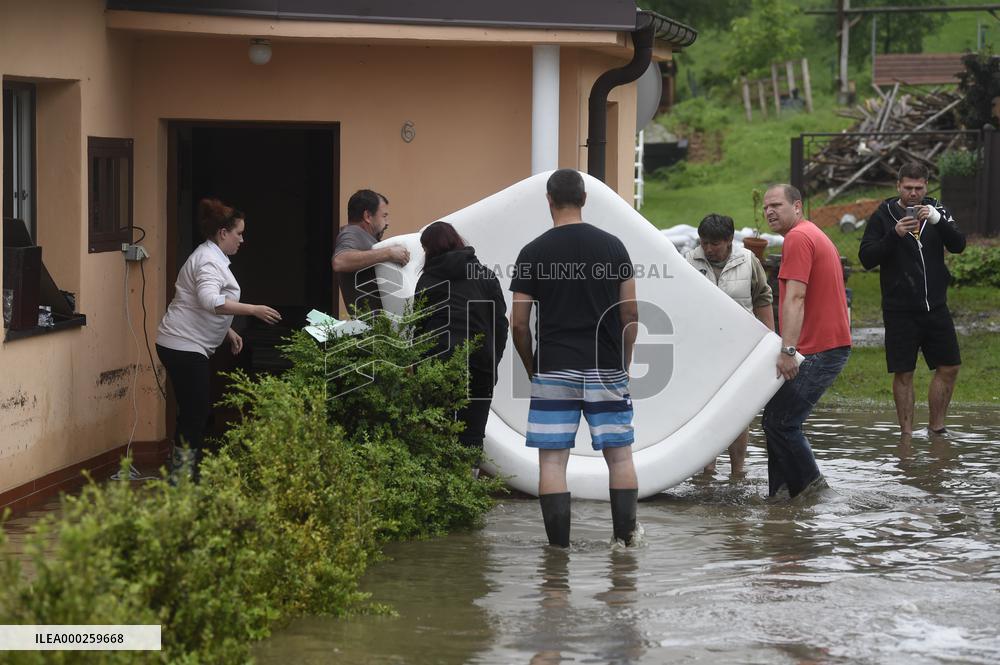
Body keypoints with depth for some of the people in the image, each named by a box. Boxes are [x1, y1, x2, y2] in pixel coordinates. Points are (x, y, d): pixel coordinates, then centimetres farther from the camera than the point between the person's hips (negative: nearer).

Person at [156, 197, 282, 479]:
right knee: (195, 413, -10)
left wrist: (228, 332, 22)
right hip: (184, 347, -11)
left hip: (188, 347, 11)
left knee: (193, 413, 12)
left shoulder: (212, 257, 19)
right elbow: (211, 302, -33)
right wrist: (253, 310, -31)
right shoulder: (209, 260, -16)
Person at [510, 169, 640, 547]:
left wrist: (531, 368, 12)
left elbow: (519, 323, -2)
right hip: (607, 370, 2)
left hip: (553, 370, -2)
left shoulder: (534, 252, -2)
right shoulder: (612, 246, 3)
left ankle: (559, 546, -1)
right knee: (620, 455, 10)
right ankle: (626, 541, 9)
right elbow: (630, 313, 4)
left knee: (552, 458, 2)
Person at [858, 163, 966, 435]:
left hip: (936, 307, 3)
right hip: (900, 310, -3)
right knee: (903, 373, 1)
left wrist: (937, 220, -24)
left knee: (949, 367, 6)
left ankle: (936, 426, 20)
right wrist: (894, 234, -22)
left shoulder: (937, 211, 5)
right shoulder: (883, 216, -2)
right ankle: (906, 432, 10)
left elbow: (958, 246, -8)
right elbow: (866, 258, -9)